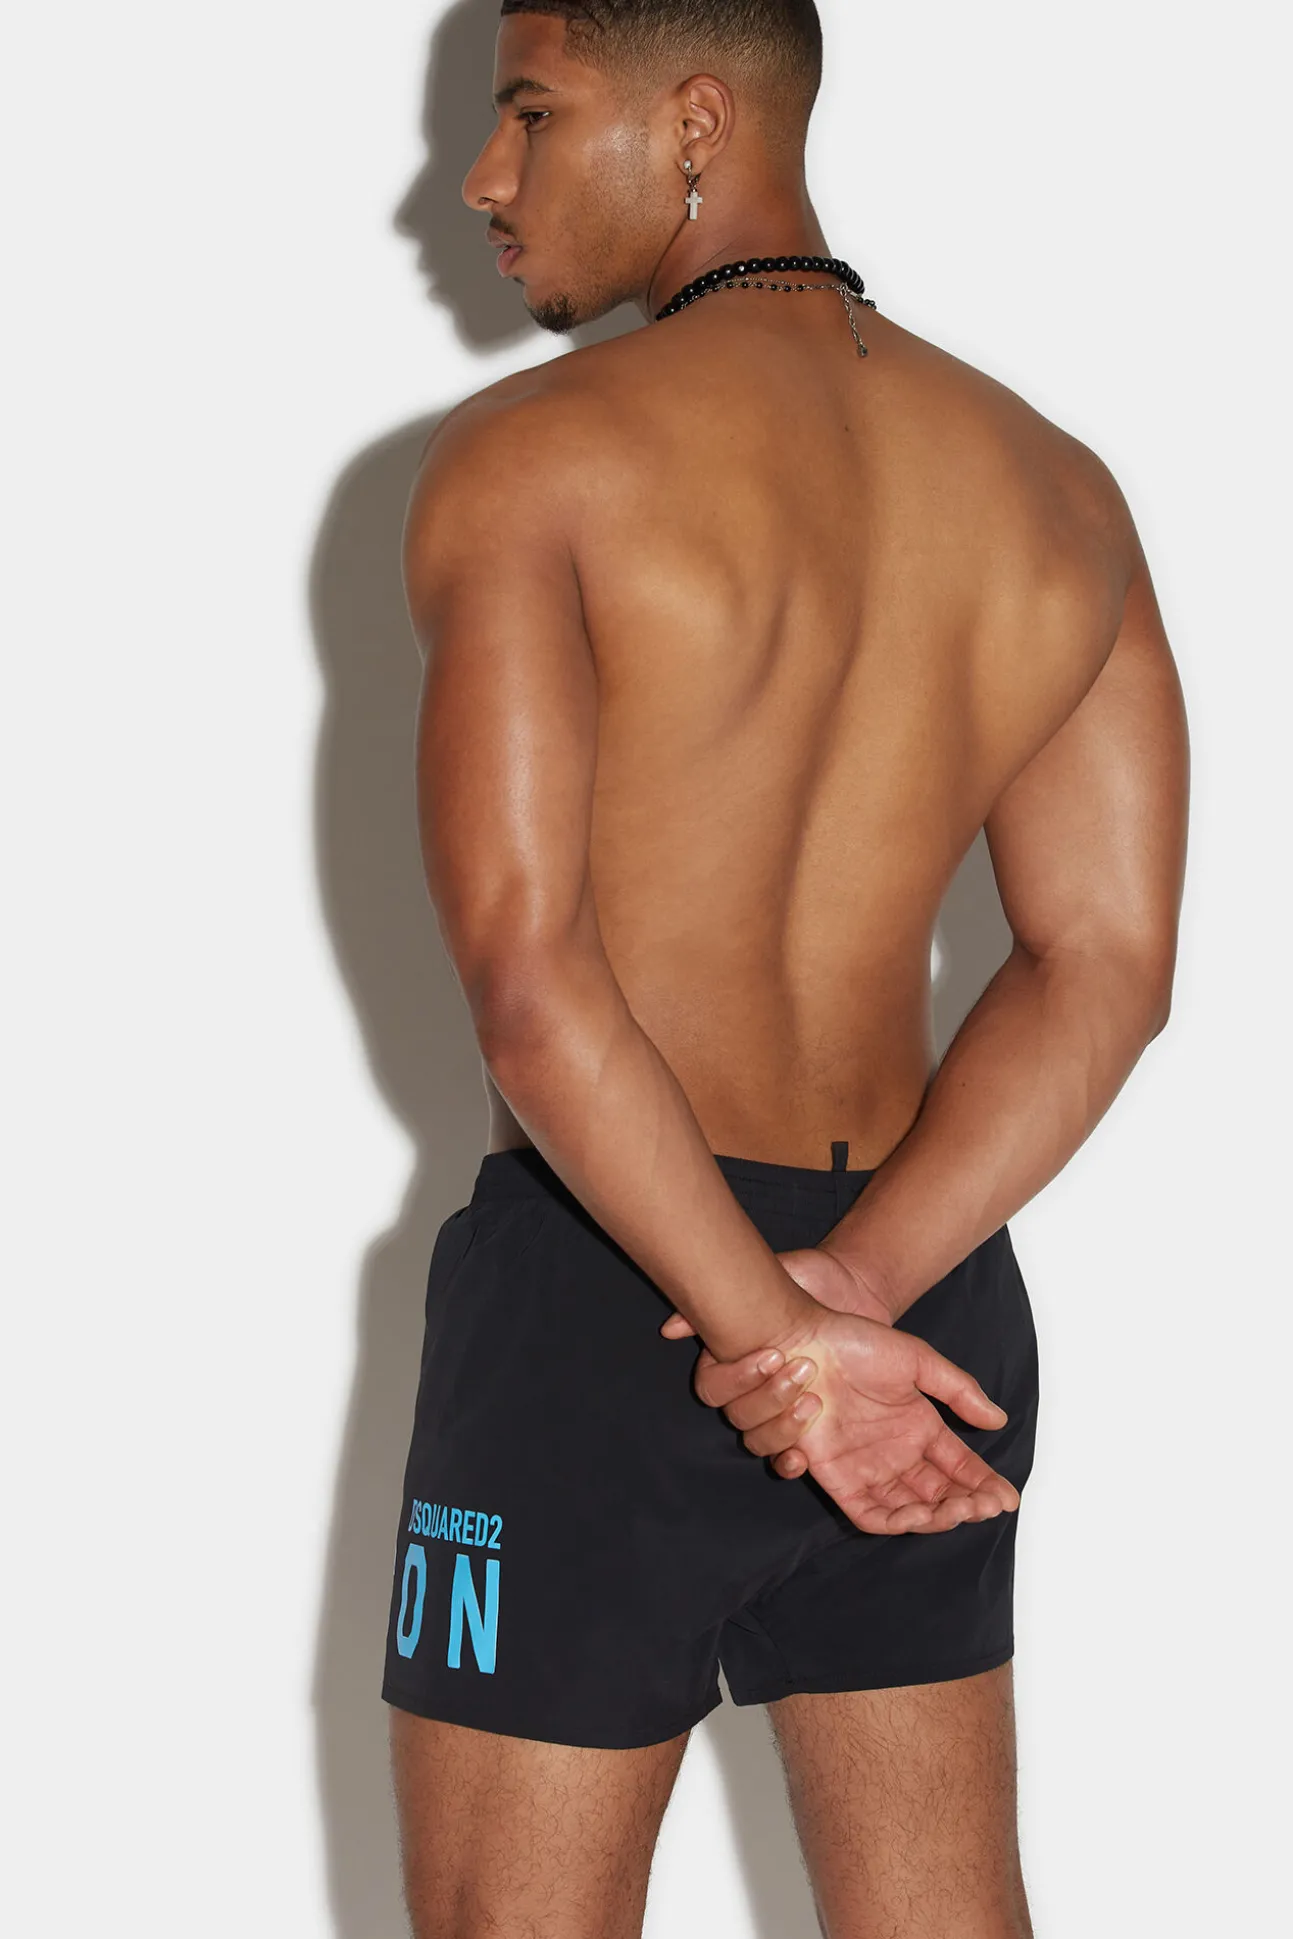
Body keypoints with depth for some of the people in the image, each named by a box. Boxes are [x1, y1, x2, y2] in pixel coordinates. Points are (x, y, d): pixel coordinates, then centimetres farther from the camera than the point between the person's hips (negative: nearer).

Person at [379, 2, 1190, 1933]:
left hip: (603, 1288, -6)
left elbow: (529, 976, -20)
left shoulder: (532, 456, -11)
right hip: (932, 1283, 6)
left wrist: (775, 1342, -18)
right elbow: (1105, 966, 0)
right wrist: (856, 1292, -10)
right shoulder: (1056, 486, 7)